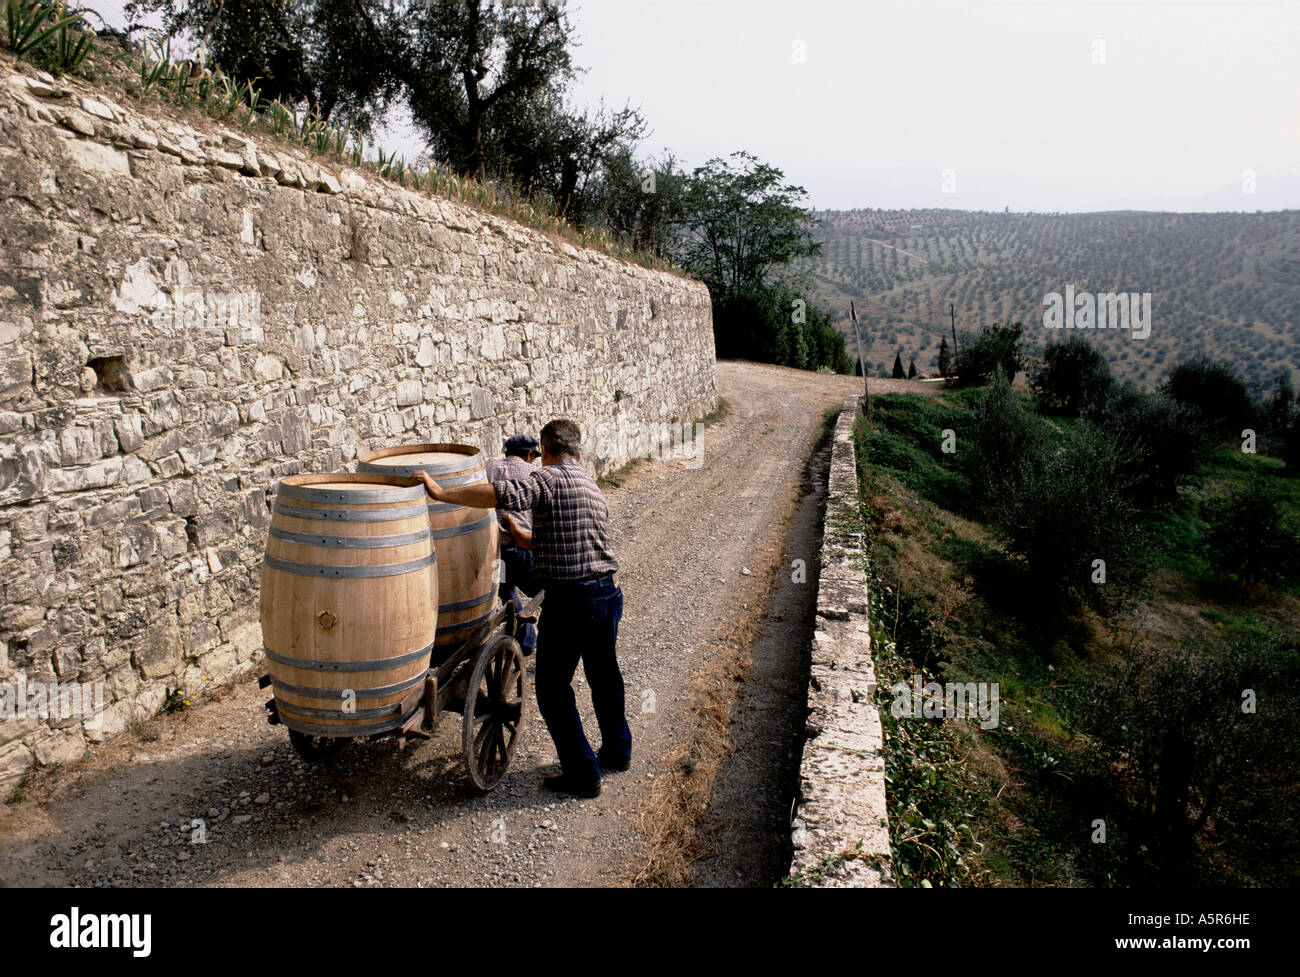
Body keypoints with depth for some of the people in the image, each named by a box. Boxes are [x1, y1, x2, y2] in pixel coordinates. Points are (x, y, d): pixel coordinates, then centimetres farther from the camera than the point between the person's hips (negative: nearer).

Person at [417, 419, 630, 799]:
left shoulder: (548, 478, -10)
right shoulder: (591, 484, 15)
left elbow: (504, 494, -29)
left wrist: (442, 493, -24)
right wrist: (528, 539, 29)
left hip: (570, 598, -8)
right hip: (609, 591, 8)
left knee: (553, 688, 7)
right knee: (605, 677, 25)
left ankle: (582, 773, 14)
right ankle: (617, 752, 41)